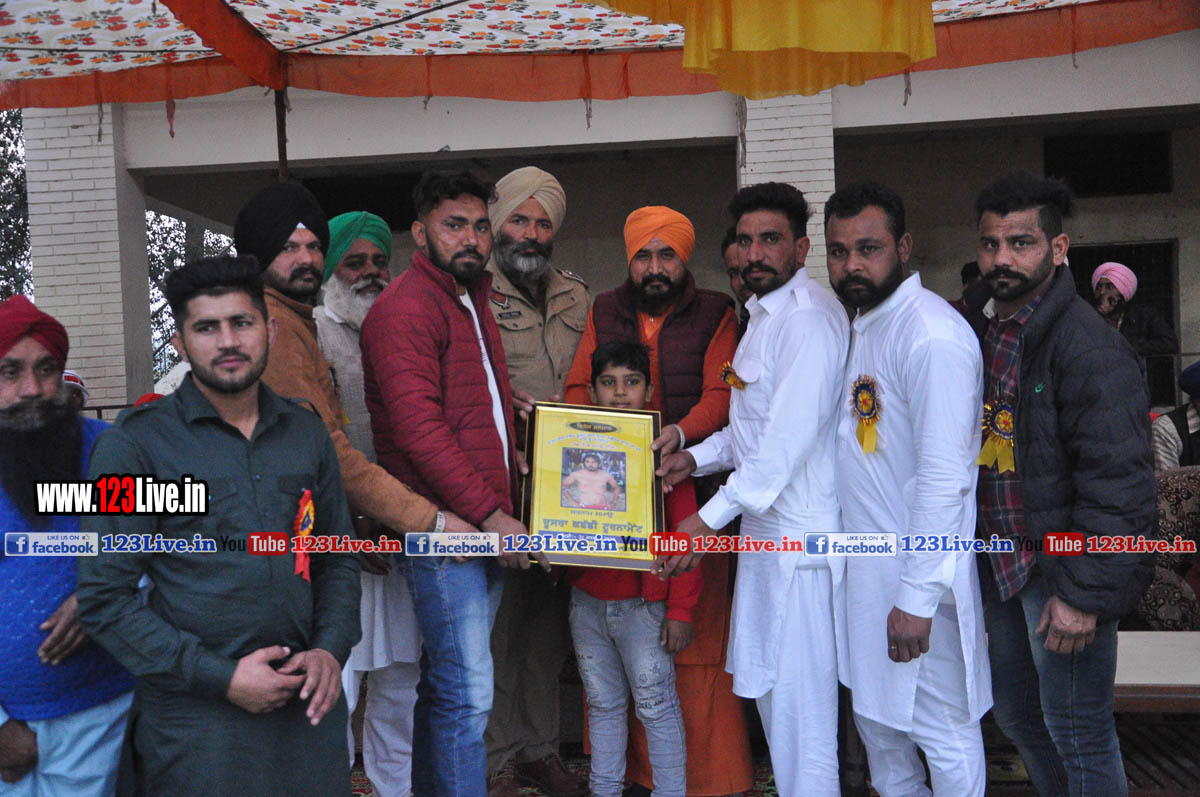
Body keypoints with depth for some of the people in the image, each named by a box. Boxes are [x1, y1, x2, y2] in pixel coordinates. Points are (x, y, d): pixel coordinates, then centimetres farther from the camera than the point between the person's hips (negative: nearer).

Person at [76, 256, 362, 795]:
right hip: (196, 718, -4)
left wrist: (331, 650, -3)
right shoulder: (136, 443, -6)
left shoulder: (306, 432, 7)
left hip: (308, 703, 4)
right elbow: (103, 597, -9)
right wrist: (220, 677, -14)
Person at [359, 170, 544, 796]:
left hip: (486, 527, 9)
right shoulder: (407, 306, -10)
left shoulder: (472, 300, 20)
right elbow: (419, 427, -19)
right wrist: (491, 514, -19)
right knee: (467, 692, -6)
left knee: (449, 683, 16)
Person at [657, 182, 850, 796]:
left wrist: (711, 518, -22)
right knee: (766, 683, 20)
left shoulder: (808, 316, -16)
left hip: (798, 533, -10)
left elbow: (790, 435, -23)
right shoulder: (766, 314, 17)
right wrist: (696, 457, 8)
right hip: (764, 525, 10)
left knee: (798, 695, -1)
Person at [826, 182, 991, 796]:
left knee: (940, 727, 6)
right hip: (865, 560, 9)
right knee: (872, 705, 24)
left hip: (918, 567, -9)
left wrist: (917, 597, -24)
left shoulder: (932, 334, -21)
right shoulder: (863, 323, 10)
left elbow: (944, 478, -25)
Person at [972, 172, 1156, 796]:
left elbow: (1117, 483, -21)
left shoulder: (1089, 346, -17)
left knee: (1077, 733, 4)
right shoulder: (986, 339, 9)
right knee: (1013, 710, 20)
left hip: (1062, 570, -8)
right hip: (1002, 566, 8)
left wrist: (1083, 593, -22)